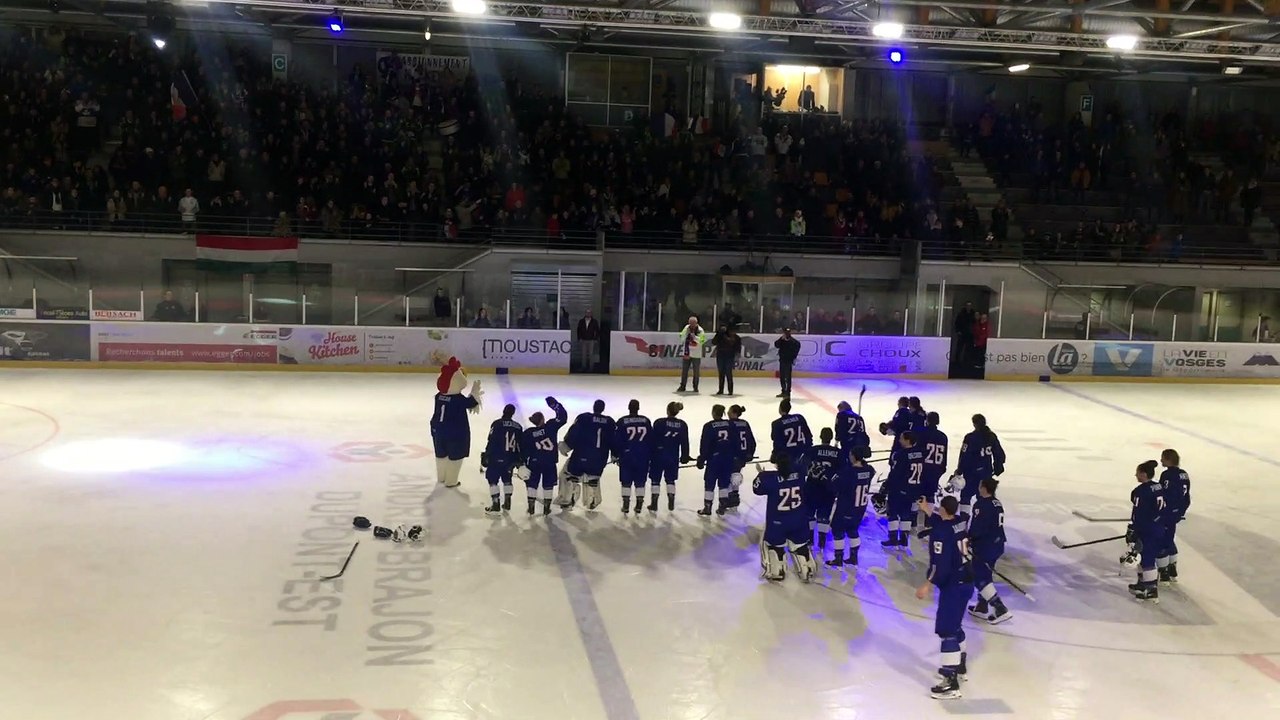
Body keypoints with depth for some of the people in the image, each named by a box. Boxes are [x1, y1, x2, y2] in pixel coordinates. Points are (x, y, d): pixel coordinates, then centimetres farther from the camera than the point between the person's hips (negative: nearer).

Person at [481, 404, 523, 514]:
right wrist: (519, 460, 19)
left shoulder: (497, 424, -11)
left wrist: (486, 456, -5)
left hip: (496, 458, -5)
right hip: (511, 459, 5)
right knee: (507, 479, 20)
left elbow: (491, 442, -13)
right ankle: (507, 503, 24)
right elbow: (520, 444, 10)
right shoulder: (518, 427, 5)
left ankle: (496, 505, -4)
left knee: (493, 480, 2)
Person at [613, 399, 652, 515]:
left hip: (627, 455, -2)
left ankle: (626, 505, 6)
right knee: (640, 482, 9)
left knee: (626, 482, 6)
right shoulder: (646, 421, 2)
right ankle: (639, 505, 9)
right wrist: (651, 455, 14)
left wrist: (615, 454, 6)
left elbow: (617, 439, -5)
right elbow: (651, 439, 6)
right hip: (643, 456, 2)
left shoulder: (622, 421, -5)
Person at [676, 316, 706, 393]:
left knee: (696, 372, 5)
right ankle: (682, 386, 14)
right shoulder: (686, 328, 1)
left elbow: (702, 341, -21)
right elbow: (682, 337, 8)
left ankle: (695, 387, 16)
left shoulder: (700, 331, -10)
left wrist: (695, 337, -31)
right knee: (684, 370, 6)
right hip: (686, 353, 3)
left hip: (696, 355, -3)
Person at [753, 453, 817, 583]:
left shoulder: (770, 478, -22)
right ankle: (807, 571, 29)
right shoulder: (799, 473, -11)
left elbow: (757, 489, -5)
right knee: (800, 544, 21)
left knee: (773, 544, 18)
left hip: (777, 522, -3)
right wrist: (787, 462, 22)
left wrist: (761, 474, 9)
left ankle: (776, 573, 22)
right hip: (799, 520, 4)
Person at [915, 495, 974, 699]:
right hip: (966, 582, 10)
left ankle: (951, 682, -12)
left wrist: (928, 585, -25)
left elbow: (940, 563, -26)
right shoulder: (959, 524, 6)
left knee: (946, 629, -9)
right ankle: (959, 666, 41)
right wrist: (929, 511, 40)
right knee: (954, 624, 25)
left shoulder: (940, 532, -19)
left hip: (953, 585, -10)